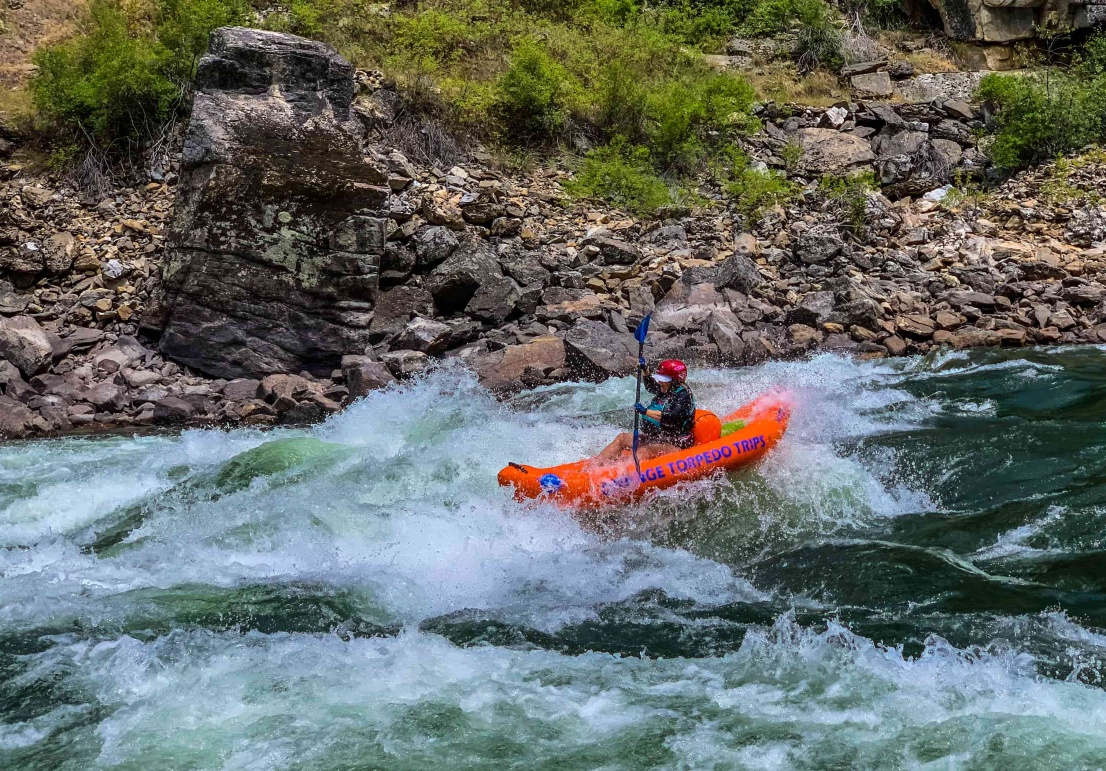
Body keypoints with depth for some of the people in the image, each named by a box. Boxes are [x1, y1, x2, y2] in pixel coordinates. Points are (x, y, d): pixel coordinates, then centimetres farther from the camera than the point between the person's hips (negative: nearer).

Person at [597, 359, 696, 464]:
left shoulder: (683, 396, -15)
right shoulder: (665, 390, 11)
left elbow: (673, 418, -29)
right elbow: (650, 386, 34)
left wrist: (646, 412, -33)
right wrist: (645, 370, 19)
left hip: (675, 446, -10)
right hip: (654, 439, 10)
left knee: (644, 451, -36)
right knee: (621, 438, -2)